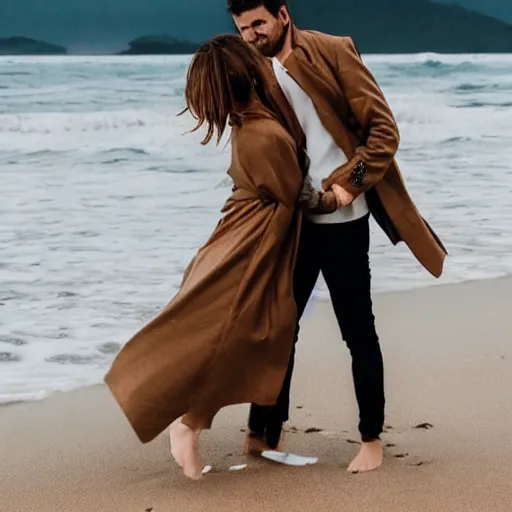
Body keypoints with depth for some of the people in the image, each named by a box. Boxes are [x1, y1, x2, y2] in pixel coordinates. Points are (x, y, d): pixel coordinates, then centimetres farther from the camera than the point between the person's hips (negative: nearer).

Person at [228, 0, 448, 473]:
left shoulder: (333, 52, -8)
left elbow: (383, 128, -10)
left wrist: (350, 181, -18)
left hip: (341, 220, -5)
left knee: (357, 331, 1)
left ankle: (372, 440, 13)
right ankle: (266, 433, 20)